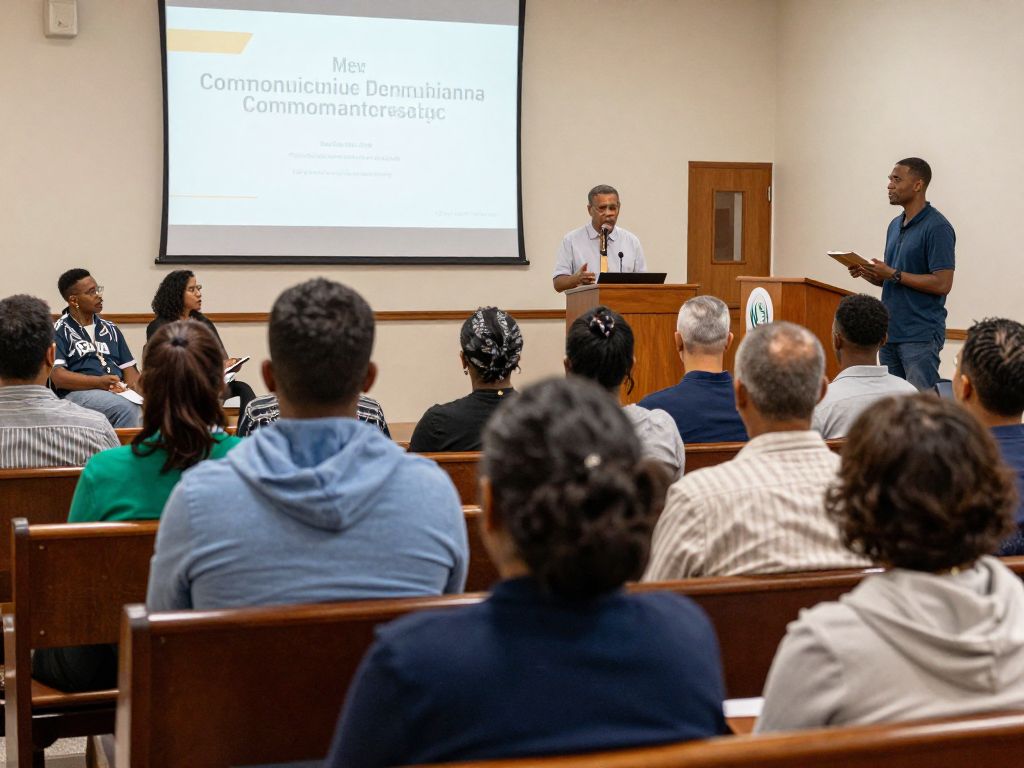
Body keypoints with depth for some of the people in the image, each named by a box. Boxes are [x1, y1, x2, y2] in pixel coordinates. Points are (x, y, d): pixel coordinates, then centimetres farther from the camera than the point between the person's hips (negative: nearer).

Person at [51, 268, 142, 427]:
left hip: (119, 392, 5)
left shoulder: (110, 328, 22)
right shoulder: (59, 331, 5)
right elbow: (57, 375, -8)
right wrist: (99, 382, -19)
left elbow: (128, 368, 18)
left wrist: (135, 389, -6)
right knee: (126, 408, -36)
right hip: (78, 392, -5)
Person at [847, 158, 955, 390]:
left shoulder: (937, 227, -12)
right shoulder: (895, 225, 15)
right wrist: (867, 273, 0)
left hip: (921, 336, -9)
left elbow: (942, 284, -18)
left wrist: (894, 274, -17)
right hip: (890, 331, 9)